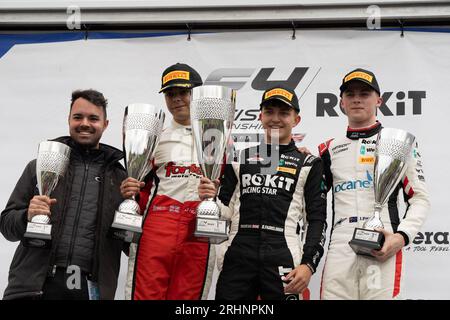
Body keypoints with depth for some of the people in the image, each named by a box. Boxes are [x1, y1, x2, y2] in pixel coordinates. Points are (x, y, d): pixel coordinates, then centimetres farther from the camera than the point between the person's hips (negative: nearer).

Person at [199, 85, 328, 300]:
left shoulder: (308, 164, 8)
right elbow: (226, 210, 16)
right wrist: (210, 199, -5)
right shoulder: (240, 159, 15)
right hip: (237, 258, 2)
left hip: (282, 259, -2)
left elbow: (317, 219, 4)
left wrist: (308, 264, -6)